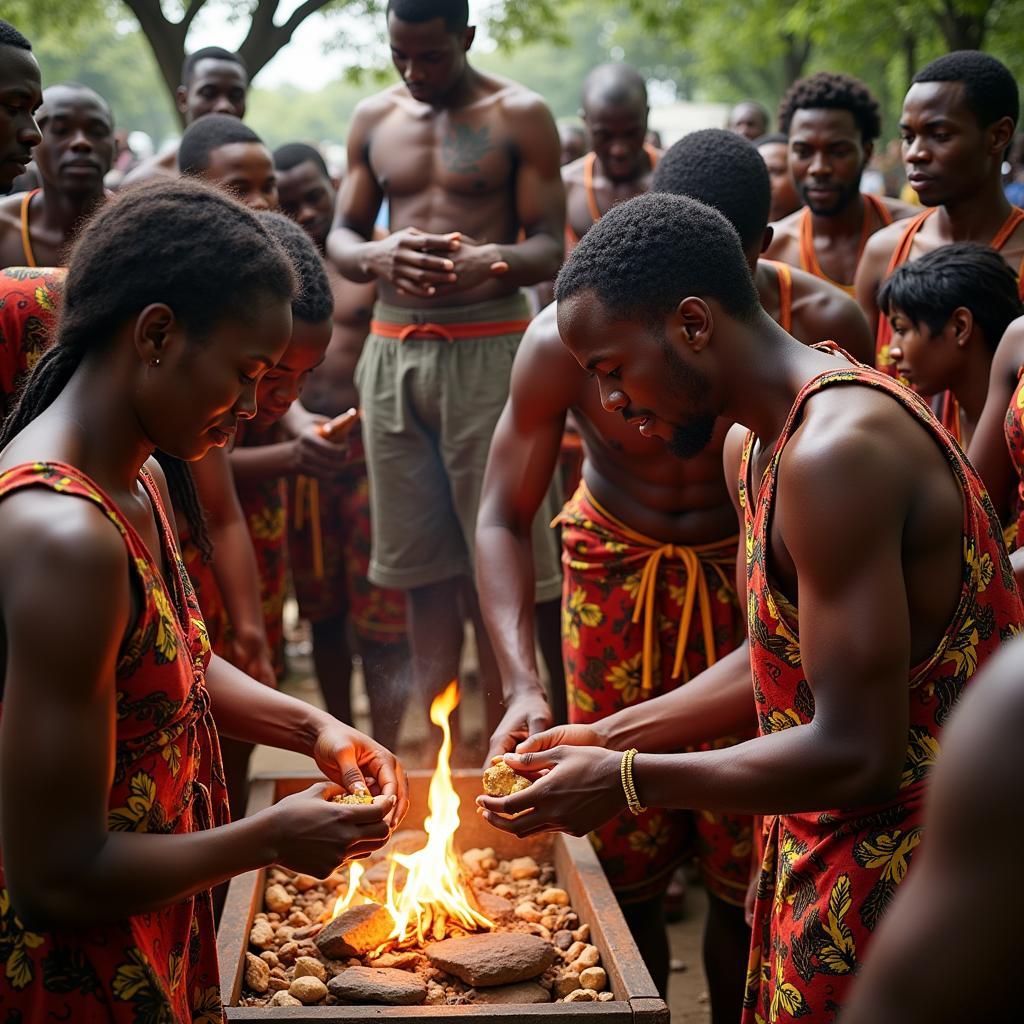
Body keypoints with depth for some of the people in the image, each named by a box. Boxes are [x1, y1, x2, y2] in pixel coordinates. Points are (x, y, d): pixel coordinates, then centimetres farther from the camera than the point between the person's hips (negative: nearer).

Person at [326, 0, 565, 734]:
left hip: (488, 350, -4)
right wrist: (376, 256, -12)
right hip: (392, 351, 4)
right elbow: (340, 237, 13)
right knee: (420, 562, 7)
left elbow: (550, 250, -3)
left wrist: (485, 262, -25)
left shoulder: (520, 116, 1)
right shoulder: (375, 118, 12)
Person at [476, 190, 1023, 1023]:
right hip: (827, 857, 9)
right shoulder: (754, 446, 6)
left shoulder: (835, 449, -26)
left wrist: (628, 782, -19)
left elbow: (857, 754, -27)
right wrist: (610, 737, 7)